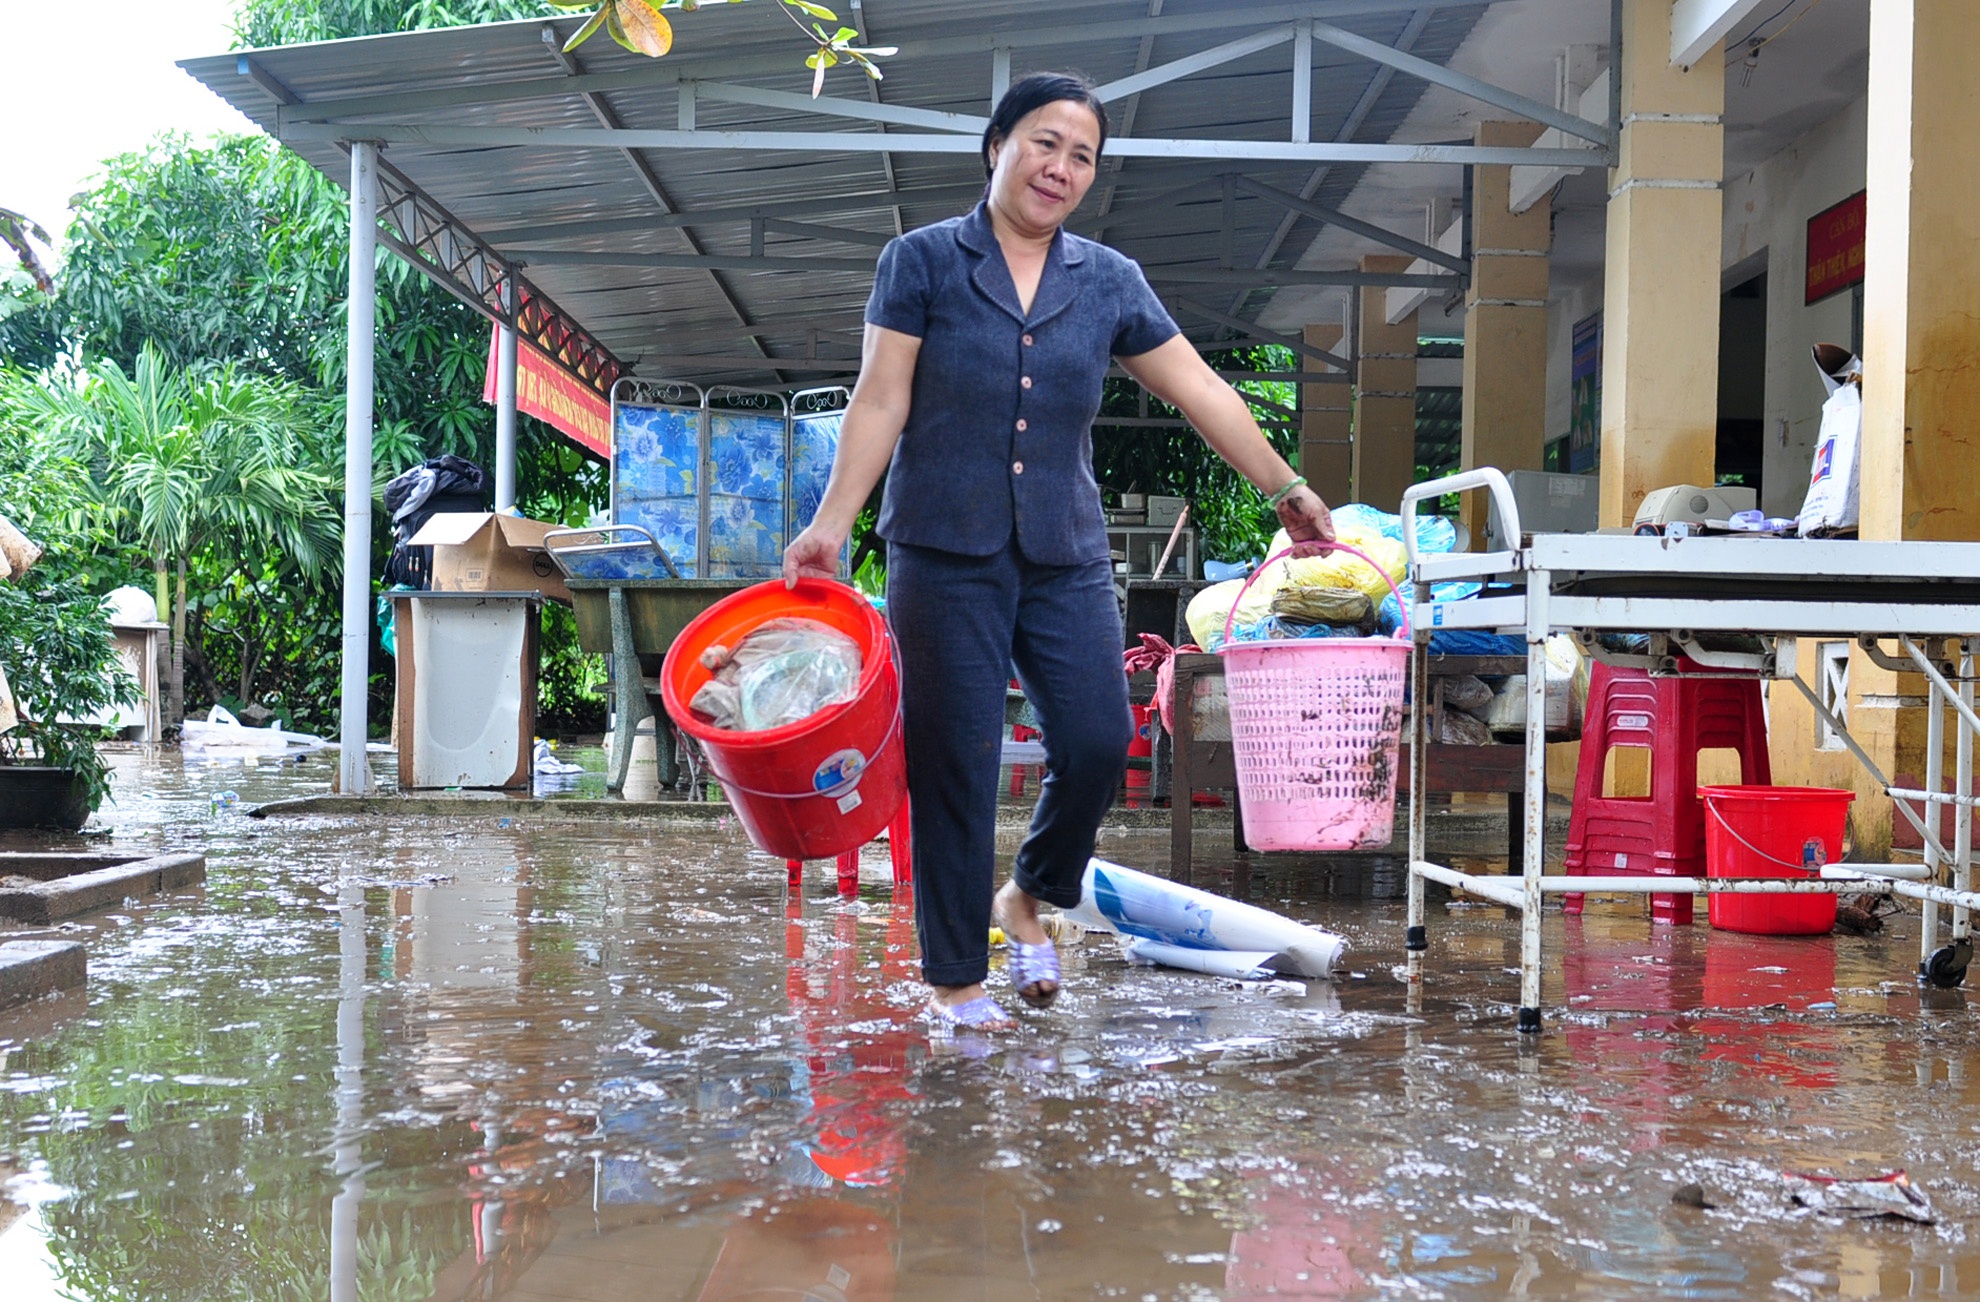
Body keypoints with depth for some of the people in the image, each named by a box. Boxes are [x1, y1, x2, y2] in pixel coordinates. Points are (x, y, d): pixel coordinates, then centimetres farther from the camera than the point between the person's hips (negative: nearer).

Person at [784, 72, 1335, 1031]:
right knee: (955, 763, -1)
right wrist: (832, 522, -14)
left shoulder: (1110, 282, 9)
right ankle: (955, 978, 13)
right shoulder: (922, 261, 0)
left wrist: (1287, 491, 12)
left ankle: (1029, 897, 26)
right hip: (945, 553, -3)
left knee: (1098, 745, -4)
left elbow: (1201, 393, 11)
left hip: (1065, 556, 3)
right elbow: (881, 402, -5)